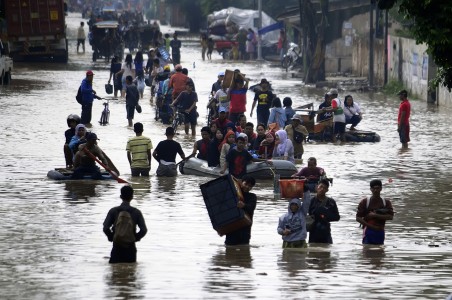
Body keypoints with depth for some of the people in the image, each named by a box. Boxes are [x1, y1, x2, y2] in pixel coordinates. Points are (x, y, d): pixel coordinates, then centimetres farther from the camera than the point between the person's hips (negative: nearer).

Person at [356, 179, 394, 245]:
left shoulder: (386, 203, 6)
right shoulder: (365, 202, 0)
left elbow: (390, 217, -6)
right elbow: (358, 218, -4)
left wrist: (375, 215, -15)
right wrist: (371, 226, -14)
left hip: (380, 232, 3)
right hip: (368, 231, -3)